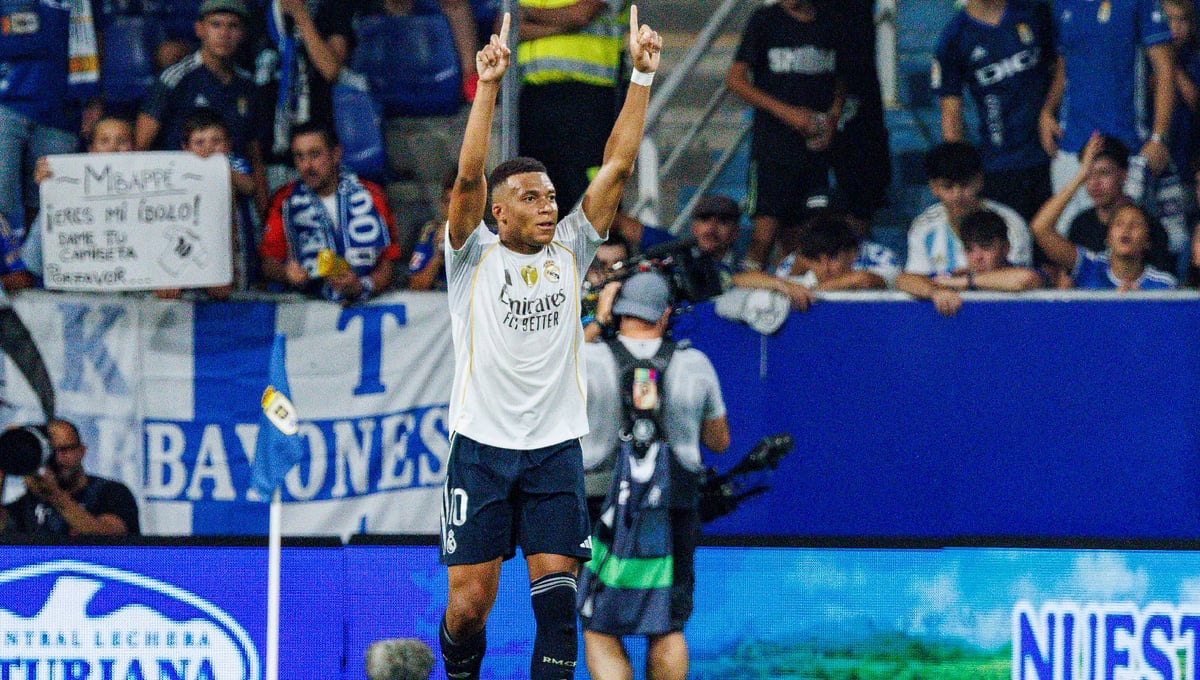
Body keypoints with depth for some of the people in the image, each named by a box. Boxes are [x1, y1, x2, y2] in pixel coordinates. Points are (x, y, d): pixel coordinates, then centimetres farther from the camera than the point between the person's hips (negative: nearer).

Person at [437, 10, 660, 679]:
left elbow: (618, 166, 2)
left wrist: (642, 77, -6)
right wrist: (488, 86, -27)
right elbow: (469, 176, -16)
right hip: (482, 448, -2)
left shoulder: (569, 252, 7)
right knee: (469, 605, -2)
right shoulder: (475, 256, 0)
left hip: (556, 450, 2)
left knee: (557, 596, -9)